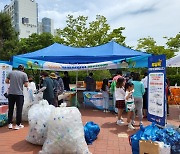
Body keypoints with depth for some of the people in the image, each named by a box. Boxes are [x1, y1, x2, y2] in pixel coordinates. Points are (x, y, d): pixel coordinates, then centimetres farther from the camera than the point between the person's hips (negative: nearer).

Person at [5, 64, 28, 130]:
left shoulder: (11, 72, 5)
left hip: (11, 93, 3)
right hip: (19, 94, -3)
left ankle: (10, 124, 20)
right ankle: (18, 124, 11)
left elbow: (6, 81, 9)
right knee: (19, 110, 6)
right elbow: (26, 85, -7)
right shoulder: (24, 74, -4)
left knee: (10, 109, 14)